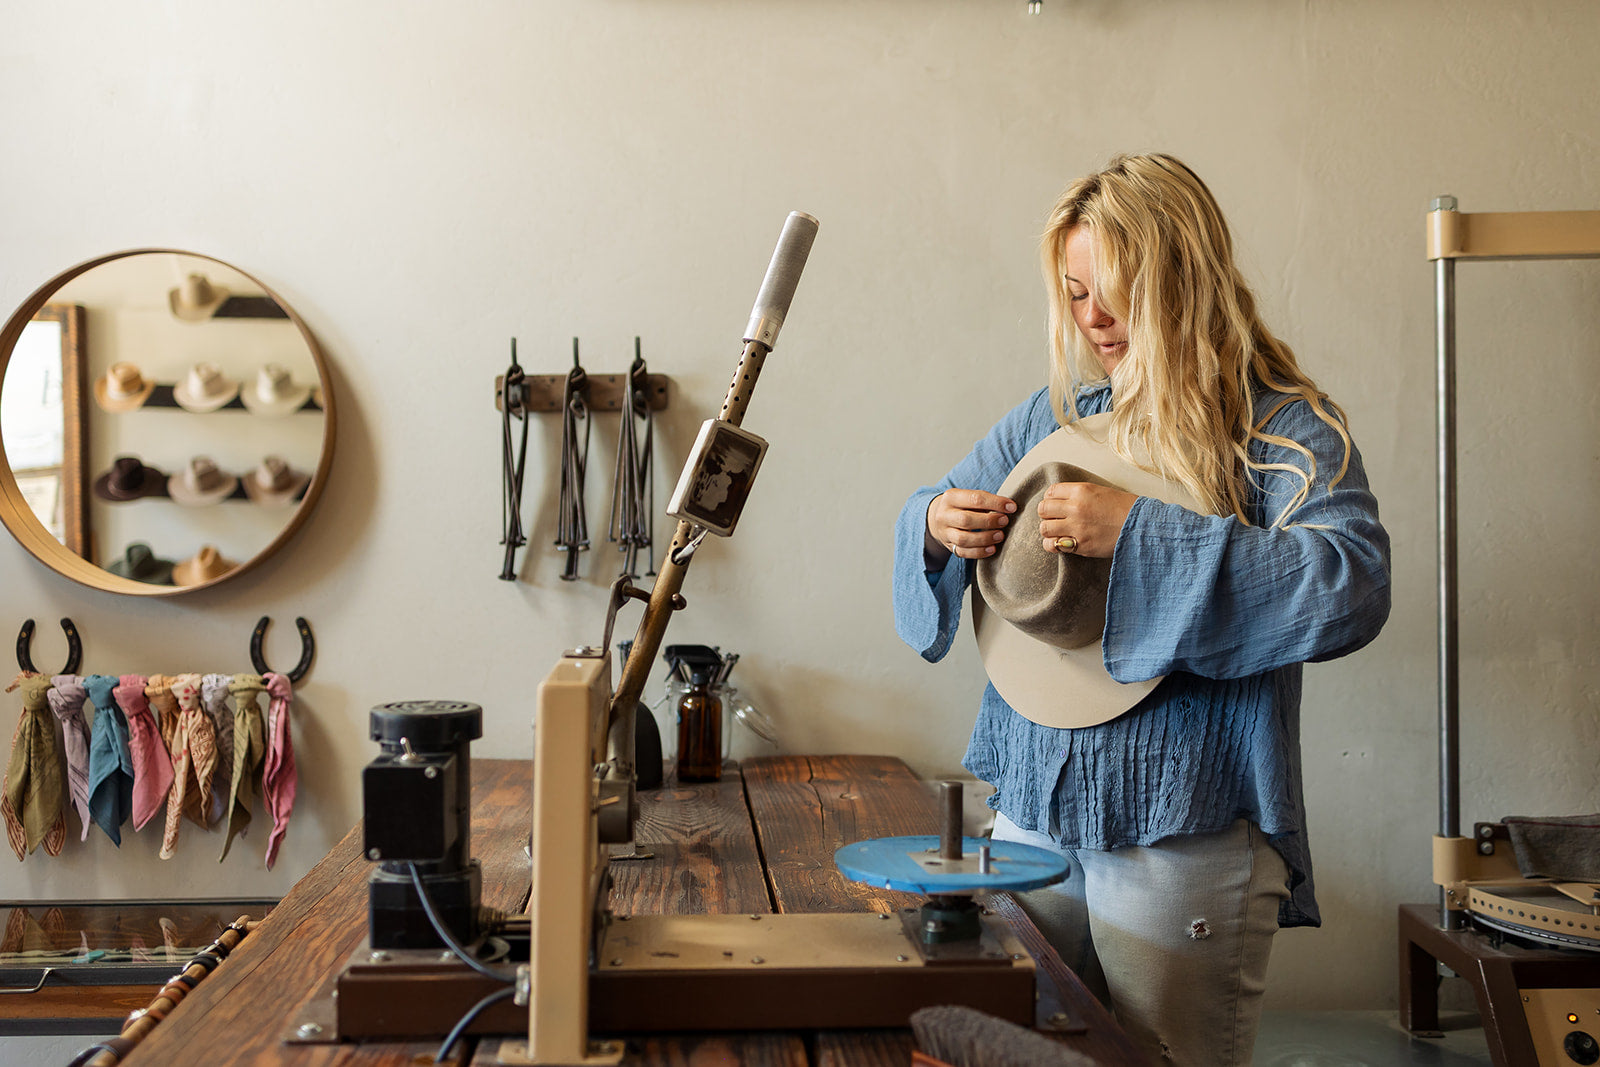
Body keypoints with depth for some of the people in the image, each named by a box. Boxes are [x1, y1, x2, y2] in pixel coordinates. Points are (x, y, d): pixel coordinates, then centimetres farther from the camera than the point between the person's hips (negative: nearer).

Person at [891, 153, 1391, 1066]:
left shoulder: (1284, 426, -7)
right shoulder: (1053, 417, 9)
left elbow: (1353, 586, -24)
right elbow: (933, 515, 18)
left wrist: (1139, 532, -26)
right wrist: (937, 528, -8)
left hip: (1184, 832, -5)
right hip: (1033, 811, 5)